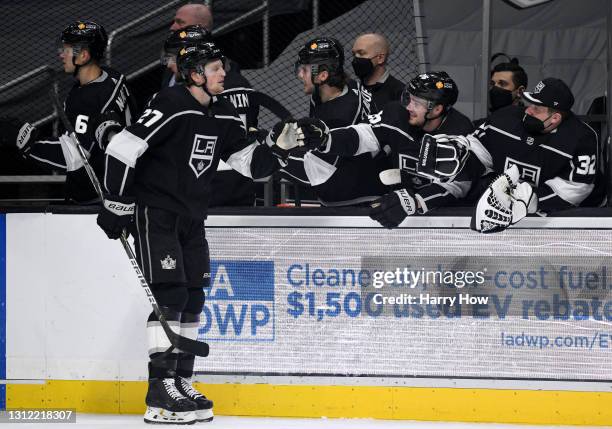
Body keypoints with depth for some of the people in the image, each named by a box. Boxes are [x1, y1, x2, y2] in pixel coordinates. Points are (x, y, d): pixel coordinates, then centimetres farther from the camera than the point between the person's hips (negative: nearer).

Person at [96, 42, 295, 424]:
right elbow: (123, 148, -20)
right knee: (170, 294, -14)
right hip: (155, 214, -8)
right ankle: (160, 394, -15)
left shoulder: (223, 114, 7)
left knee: (193, 299, 8)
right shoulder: (171, 106, -18)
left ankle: (181, 384, 16)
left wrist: (278, 148, -11)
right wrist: (117, 205, -17)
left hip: (192, 217, 8)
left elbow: (251, 163, 9)